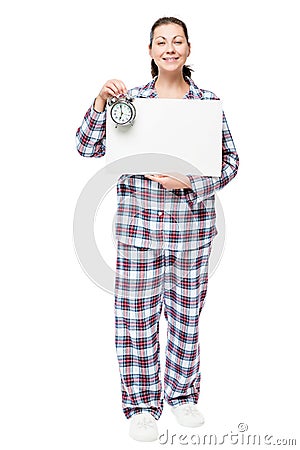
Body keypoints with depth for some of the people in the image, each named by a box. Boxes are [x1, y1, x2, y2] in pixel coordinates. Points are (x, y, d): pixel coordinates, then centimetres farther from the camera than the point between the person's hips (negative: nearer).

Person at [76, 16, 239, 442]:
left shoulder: (209, 101, 4)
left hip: (192, 223, 1)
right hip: (138, 220, 0)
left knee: (186, 311, 12)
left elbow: (230, 161, 4)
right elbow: (88, 148, 0)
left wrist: (189, 181, -13)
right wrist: (101, 102, -15)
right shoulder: (130, 98, 3)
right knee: (136, 312, 4)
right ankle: (142, 405, 23)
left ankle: (182, 395, 33)